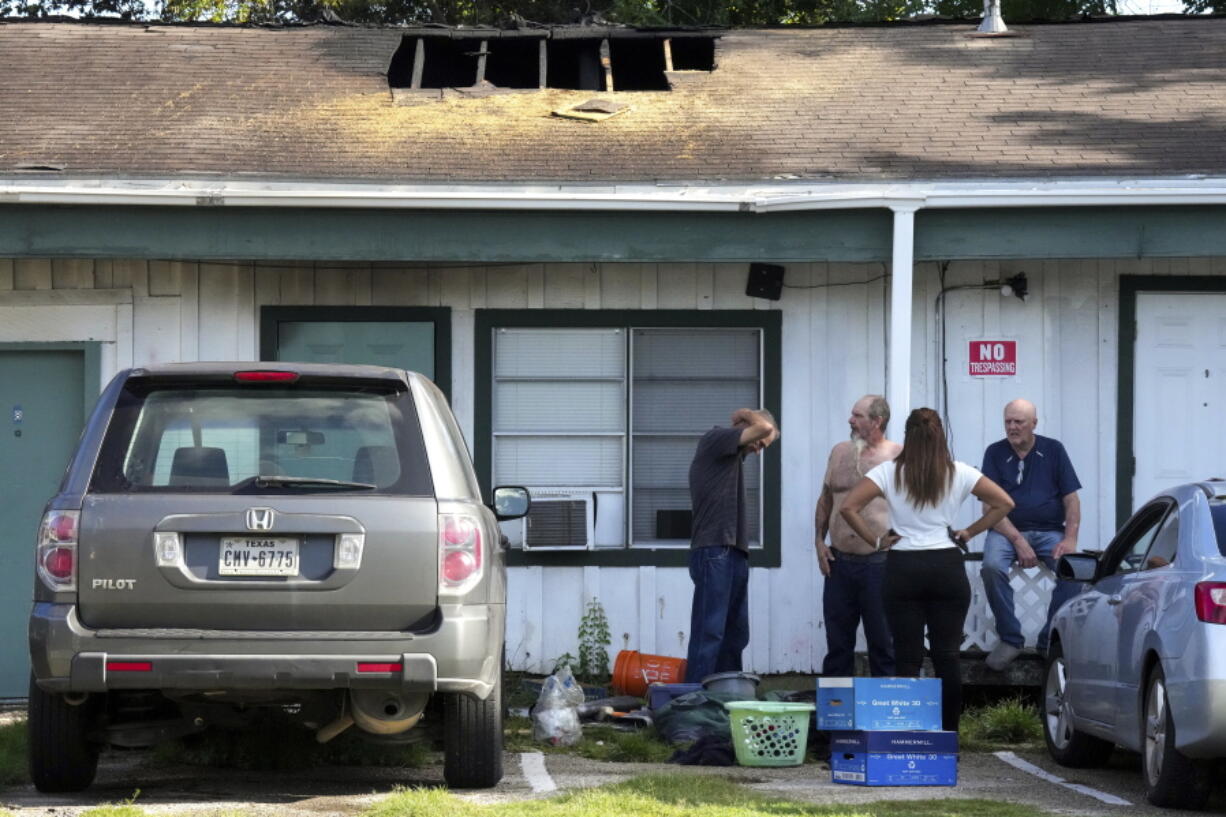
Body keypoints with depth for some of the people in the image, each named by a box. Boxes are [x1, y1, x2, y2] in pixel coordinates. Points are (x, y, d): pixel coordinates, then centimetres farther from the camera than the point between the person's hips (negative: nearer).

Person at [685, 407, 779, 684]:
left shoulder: (731, 454, 23)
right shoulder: (715, 439, -5)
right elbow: (765, 427, -13)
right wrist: (746, 413, 4)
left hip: (733, 553, 10)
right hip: (713, 551, -10)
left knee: (735, 635, 11)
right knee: (709, 632, -13)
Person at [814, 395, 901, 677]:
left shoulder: (898, 456, -4)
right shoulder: (840, 452, 11)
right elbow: (825, 500, 20)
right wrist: (819, 540, 10)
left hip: (878, 563, -5)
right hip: (838, 563, 5)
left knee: (883, 642, 1)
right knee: (837, 644, 9)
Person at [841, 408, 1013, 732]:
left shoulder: (890, 472, -2)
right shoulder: (958, 474, 0)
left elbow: (849, 507, -10)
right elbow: (1004, 503, 2)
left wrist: (876, 540, -1)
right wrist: (969, 532, 7)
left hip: (903, 569, -1)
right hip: (947, 567, 1)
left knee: (907, 657, 2)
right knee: (947, 656, 5)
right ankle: (948, 733, 5)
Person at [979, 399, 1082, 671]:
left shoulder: (1053, 450, 7)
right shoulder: (995, 453, 4)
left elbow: (1071, 499, 5)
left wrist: (1070, 539, -11)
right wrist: (1018, 541, -17)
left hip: (1049, 531, 1)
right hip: (1007, 530, -1)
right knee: (992, 567, -32)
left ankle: (1051, 641, -14)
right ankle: (1009, 639, -18)